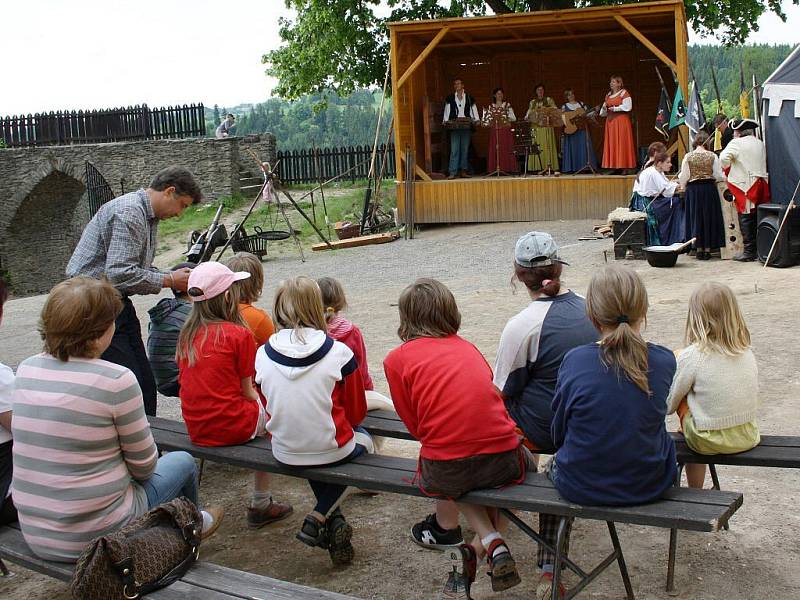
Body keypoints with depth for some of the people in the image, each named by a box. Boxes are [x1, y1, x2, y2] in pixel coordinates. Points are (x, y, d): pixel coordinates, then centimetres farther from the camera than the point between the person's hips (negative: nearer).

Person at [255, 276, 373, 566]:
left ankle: (333, 519, 20)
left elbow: (272, 408, 6)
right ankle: (319, 519, 14)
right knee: (363, 439, 29)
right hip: (332, 451, -3)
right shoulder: (338, 353, -16)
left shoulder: (263, 355, -8)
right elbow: (357, 413, -3)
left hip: (284, 453, 3)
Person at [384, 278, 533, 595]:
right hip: (502, 461, 2)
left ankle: (491, 543, 11)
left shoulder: (397, 360, 4)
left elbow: (414, 424, 8)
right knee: (526, 461, 37)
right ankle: (482, 546, 21)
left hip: (444, 471, -1)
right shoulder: (466, 347, 14)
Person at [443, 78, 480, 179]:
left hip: (466, 126, 1)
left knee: (465, 149, 4)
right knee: (454, 150, -7)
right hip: (454, 127, -1)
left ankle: (463, 171, 10)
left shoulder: (469, 98, 11)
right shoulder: (450, 98, 9)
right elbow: (447, 111, 7)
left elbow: (474, 111, 9)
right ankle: (452, 172, -10)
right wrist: (445, 120, -7)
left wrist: (476, 120, -6)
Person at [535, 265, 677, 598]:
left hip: (581, 486, -1)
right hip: (650, 485, 1)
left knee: (556, 463, 33)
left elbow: (559, 433, -4)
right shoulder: (663, 361, -11)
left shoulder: (575, 361, -17)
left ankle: (549, 571, 32)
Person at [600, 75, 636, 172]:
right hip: (610, 121, 6)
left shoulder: (624, 93, -1)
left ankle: (624, 165, -6)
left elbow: (627, 106, -12)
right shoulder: (608, 95, 17)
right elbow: (604, 112, 19)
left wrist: (614, 108, -15)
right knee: (611, 144, 1)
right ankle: (613, 166, 2)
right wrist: (604, 108, -3)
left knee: (622, 143, -7)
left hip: (621, 121, -6)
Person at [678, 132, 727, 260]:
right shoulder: (712, 156, -4)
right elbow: (719, 175, -1)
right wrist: (723, 179, 22)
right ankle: (708, 248, 8)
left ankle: (699, 249, 9)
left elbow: (683, 177, -1)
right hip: (709, 188, 0)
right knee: (709, 217, 8)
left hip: (693, 189, 0)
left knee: (696, 217, 8)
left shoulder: (688, 157, -4)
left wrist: (684, 186, 18)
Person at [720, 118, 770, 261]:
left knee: (746, 219, -4)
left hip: (745, 186, -6)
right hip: (761, 184, 6)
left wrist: (728, 171, -1)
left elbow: (724, 158, -17)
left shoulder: (737, 143, -7)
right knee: (759, 218, 10)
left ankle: (749, 252, -5)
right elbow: (764, 162, 15)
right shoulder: (760, 143, 12)